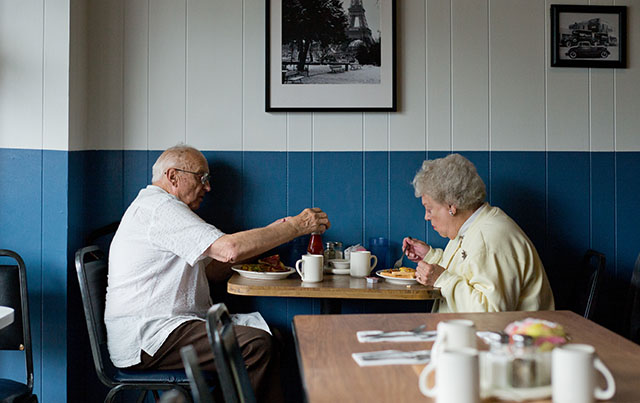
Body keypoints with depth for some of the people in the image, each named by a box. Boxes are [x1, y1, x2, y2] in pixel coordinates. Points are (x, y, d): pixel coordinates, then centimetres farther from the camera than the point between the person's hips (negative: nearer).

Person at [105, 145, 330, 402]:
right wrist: (297, 226, -13)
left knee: (270, 337, -3)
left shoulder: (158, 207, 24)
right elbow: (229, 250, -22)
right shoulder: (159, 206, -11)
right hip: (146, 337, -10)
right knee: (257, 346, -23)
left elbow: (211, 270, 18)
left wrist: (271, 234, 10)